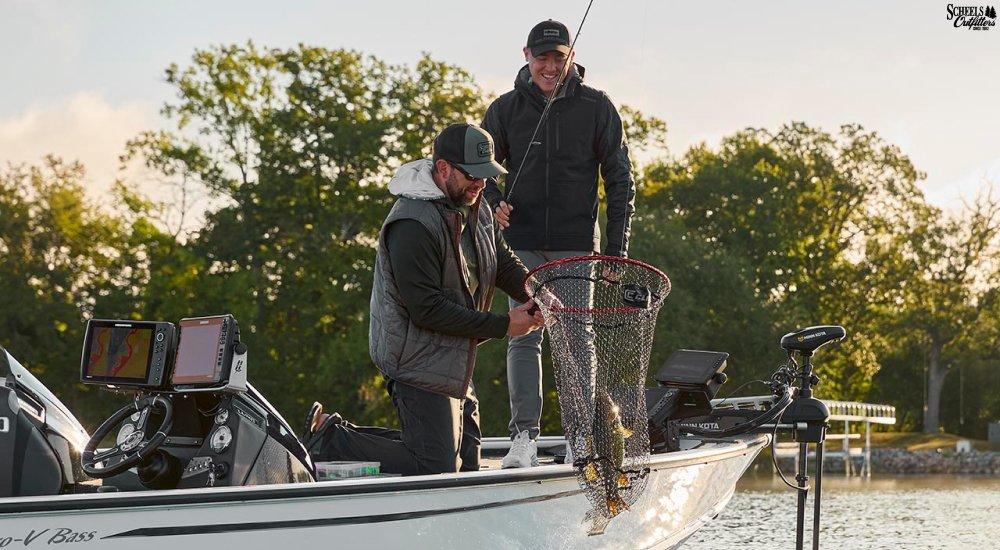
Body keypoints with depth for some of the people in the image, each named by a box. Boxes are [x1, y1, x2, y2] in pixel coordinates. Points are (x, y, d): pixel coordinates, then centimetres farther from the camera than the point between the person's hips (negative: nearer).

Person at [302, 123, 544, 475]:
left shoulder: (475, 207, 7)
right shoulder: (413, 224, -23)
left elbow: (504, 264, 14)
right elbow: (429, 311, -24)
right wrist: (503, 325, -21)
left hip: (454, 362, 10)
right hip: (418, 363, -10)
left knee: (465, 466, 14)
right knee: (437, 469, -11)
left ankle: (343, 434, 20)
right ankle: (330, 441, 1)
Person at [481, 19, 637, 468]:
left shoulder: (596, 108, 1)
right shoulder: (506, 109, 4)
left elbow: (619, 179, 3)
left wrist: (617, 248, -3)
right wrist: (494, 202, -8)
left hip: (578, 245, -1)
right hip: (523, 244, 1)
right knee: (524, 337, -5)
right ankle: (524, 437, -6)